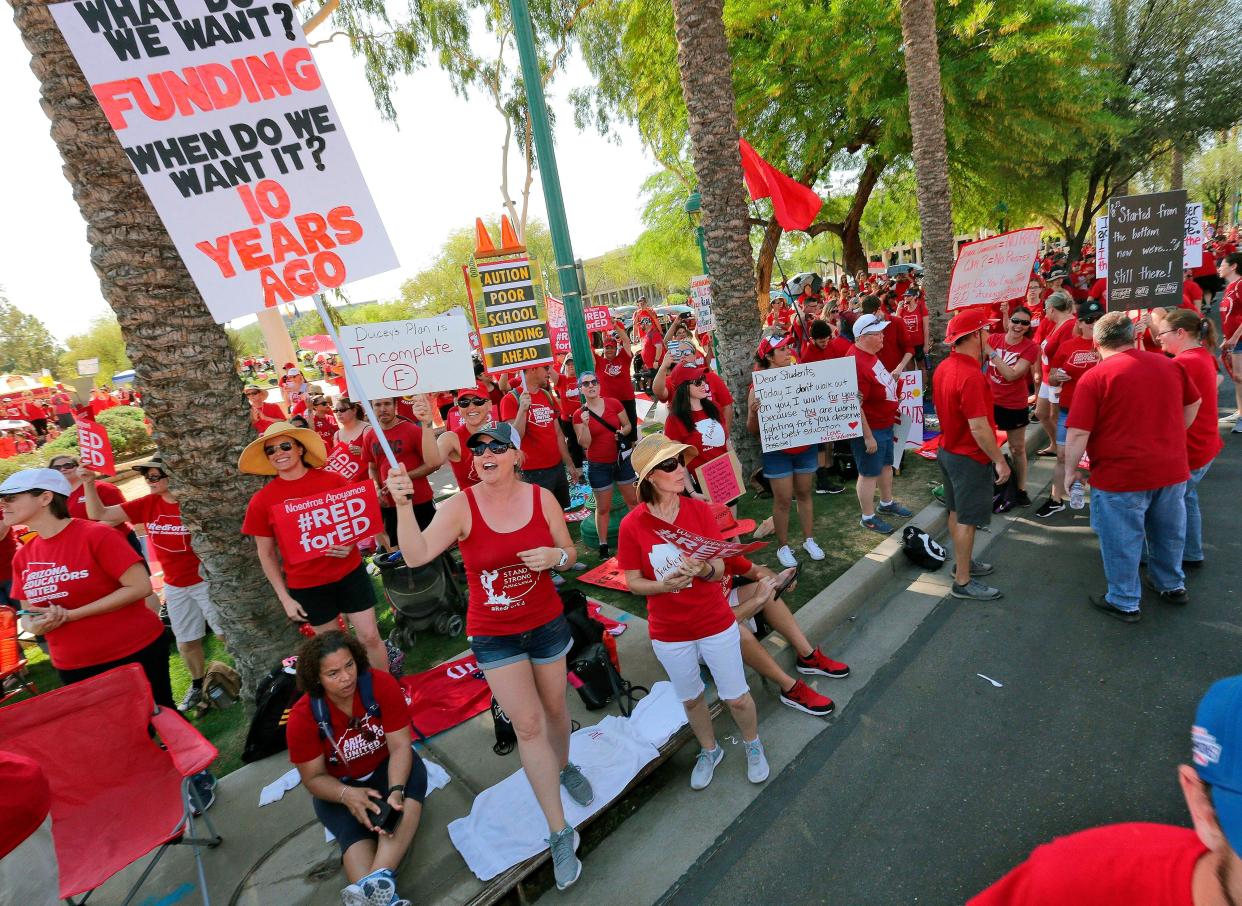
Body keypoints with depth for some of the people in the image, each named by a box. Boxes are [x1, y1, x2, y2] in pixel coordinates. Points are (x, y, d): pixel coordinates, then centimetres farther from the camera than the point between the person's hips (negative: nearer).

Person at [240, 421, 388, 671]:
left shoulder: (333, 480, -7)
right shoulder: (261, 500, -5)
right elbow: (266, 554, 2)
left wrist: (350, 543, -14)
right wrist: (284, 597, 0)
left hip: (350, 573, 0)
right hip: (306, 585, 0)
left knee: (370, 636, 4)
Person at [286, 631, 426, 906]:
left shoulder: (381, 684, -23)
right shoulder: (303, 716, -20)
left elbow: (400, 745, -21)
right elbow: (313, 778, -11)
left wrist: (396, 791, -38)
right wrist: (348, 794, -31)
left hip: (386, 768, 0)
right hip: (337, 788, 0)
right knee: (354, 832, -29)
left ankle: (377, 879, -47)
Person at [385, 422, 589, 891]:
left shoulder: (542, 497, -12)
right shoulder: (461, 506, -17)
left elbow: (570, 553, -1)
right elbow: (416, 555, -30)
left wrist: (556, 556, -23)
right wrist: (404, 504, -43)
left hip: (546, 622, 2)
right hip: (494, 634, -2)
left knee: (554, 706, 21)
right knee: (528, 725, 1)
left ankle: (564, 766, 54)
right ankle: (560, 834, 20)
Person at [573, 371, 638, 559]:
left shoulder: (614, 403, -5)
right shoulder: (579, 414, -7)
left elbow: (627, 425, 6)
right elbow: (585, 444, -12)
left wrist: (622, 433, -15)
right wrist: (585, 424, -26)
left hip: (622, 460, 2)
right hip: (598, 466, -2)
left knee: (633, 500, 14)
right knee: (603, 508, 7)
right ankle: (603, 546, 19)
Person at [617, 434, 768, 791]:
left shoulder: (700, 510, -13)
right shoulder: (631, 525, -17)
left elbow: (720, 569, -11)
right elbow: (633, 582, -9)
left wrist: (704, 569, -33)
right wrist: (663, 585, -27)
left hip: (716, 624, 0)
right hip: (669, 633, 0)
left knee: (737, 697, 15)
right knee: (691, 699, 22)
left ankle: (753, 745, 48)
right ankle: (709, 750, 52)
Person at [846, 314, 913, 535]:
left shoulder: (870, 353, 2)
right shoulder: (857, 363, -29)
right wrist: (868, 437, -25)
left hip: (885, 425, 10)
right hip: (870, 428, -10)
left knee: (886, 465, 25)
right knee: (869, 473, 6)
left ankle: (886, 504, 45)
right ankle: (868, 517, 23)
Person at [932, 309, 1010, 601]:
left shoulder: (944, 367, 2)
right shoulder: (971, 375, -27)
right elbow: (978, 427, -27)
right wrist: (999, 461, -19)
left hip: (948, 450, 9)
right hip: (970, 457, -9)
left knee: (956, 512, 21)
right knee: (967, 519, 1)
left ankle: (962, 561, 38)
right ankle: (963, 582, 12)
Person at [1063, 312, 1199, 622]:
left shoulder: (1094, 377, -17)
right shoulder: (1168, 365, 3)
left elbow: (1077, 433, -20)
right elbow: (1193, 404, 20)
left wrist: (1071, 470, -8)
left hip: (1121, 477, -6)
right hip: (1173, 469, 6)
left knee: (1122, 541, 10)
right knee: (1168, 532, 26)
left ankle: (1125, 603, 24)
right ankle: (1172, 585, 47)